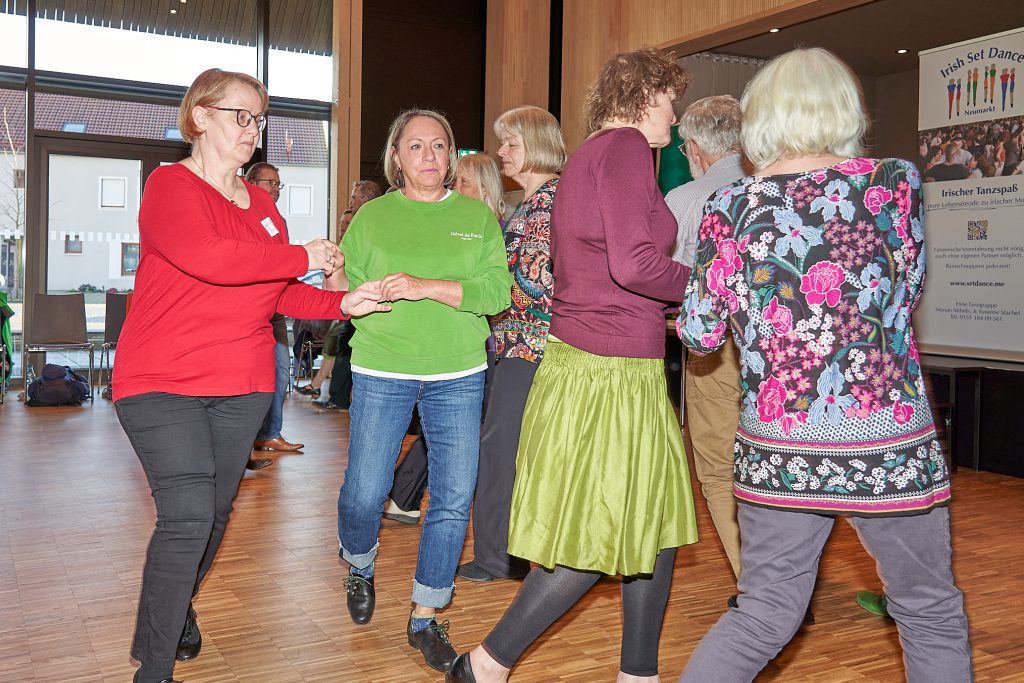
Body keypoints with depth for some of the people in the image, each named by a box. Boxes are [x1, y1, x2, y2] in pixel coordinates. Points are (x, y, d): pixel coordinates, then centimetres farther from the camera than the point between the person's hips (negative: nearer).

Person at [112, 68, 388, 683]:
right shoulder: (170, 185, -8)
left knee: (216, 514, 15)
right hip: (162, 383, -6)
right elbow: (208, 257, -27)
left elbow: (283, 293, 13)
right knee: (187, 518, -14)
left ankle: (177, 608, 42)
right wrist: (304, 257, -17)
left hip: (243, 384, 7)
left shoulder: (261, 204, 13)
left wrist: (341, 303, -4)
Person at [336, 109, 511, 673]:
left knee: (454, 498, 1)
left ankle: (425, 617, 19)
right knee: (364, 494, 1)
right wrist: (377, 300, -20)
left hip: (458, 376, 1)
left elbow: (498, 291, -7)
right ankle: (360, 570, 35)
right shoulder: (372, 216, 6)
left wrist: (425, 287, -17)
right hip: (381, 372, -1)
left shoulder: (477, 216, 6)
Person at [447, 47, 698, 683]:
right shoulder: (625, 146, -12)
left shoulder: (591, 154, 18)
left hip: (582, 361, 10)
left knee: (655, 524, 16)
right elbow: (634, 264, -23)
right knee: (600, 540, 1)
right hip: (612, 374, -10)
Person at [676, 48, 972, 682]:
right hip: (890, 447, -1)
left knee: (762, 614, 16)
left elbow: (699, 332, -1)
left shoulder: (731, 207, -4)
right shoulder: (895, 182, -5)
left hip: (776, 450, 2)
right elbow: (909, 288, 9)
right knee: (933, 617, 19)